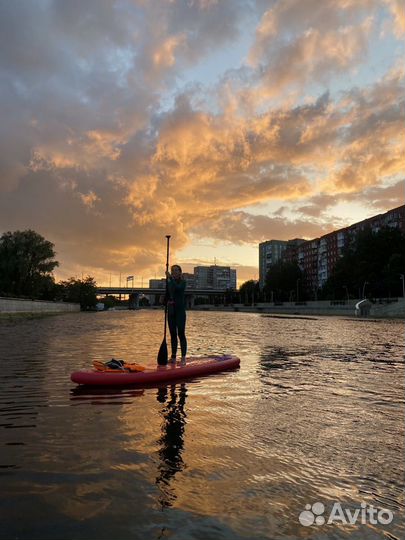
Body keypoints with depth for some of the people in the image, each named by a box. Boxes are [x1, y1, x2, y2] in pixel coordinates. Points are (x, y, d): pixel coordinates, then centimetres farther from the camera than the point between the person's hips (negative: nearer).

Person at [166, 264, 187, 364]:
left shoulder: (182, 282, -3)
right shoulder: (169, 282, 13)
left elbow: (178, 288, -25)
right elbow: (166, 295, 17)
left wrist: (171, 278, -28)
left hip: (180, 310, -6)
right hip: (171, 310, 6)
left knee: (181, 333, -8)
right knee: (173, 334, 8)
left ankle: (183, 358, -6)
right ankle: (173, 357, 14)